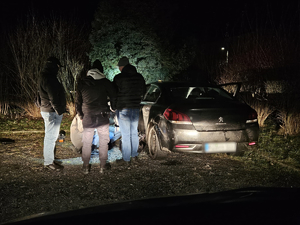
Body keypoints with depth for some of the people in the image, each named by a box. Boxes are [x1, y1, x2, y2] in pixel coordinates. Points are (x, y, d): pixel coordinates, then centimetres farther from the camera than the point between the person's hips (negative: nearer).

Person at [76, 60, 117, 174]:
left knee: (86, 143, 10)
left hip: (88, 118, 2)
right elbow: (113, 96, 1)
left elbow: (78, 101, 9)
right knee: (103, 142, 10)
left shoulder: (82, 83, 4)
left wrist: (80, 115, 21)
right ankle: (103, 165, 16)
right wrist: (113, 108, 20)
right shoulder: (105, 82, -4)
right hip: (102, 117, -2)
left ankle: (86, 167, 15)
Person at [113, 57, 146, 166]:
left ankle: (126, 160, 6)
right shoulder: (139, 77, 3)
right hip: (136, 108, 6)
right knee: (134, 132, 17)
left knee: (125, 135, 0)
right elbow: (143, 92, 14)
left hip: (123, 109, -6)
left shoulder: (119, 78, -15)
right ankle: (134, 156, 27)